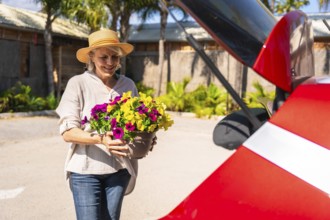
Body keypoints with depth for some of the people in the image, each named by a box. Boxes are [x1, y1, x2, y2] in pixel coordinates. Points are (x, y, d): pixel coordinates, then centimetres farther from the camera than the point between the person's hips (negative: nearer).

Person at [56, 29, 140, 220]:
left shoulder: (128, 85, 1)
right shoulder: (78, 84, -9)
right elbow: (67, 132, -11)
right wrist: (100, 139, -28)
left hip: (119, 169, 4)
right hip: (85, 169, -3)